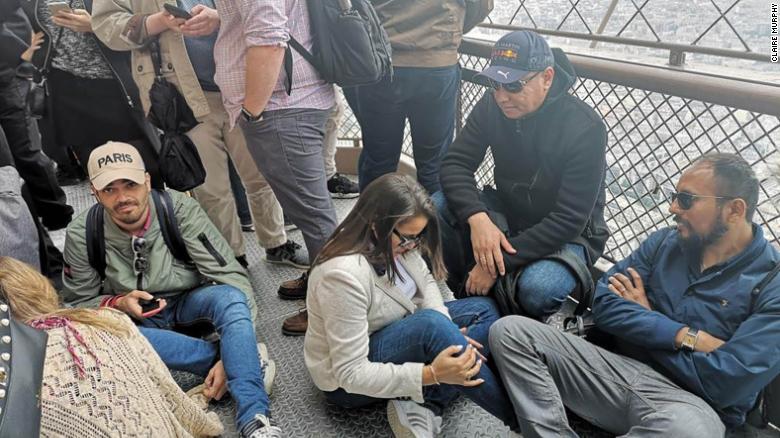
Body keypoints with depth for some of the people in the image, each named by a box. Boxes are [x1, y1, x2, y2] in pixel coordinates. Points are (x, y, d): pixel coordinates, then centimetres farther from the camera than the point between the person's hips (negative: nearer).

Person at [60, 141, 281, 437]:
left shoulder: (179, 209, -22)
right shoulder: (82, 235, -15)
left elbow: (232, 277, -25)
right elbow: (76, 303, -1)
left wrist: (227, 359, -34)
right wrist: (119, 304, -25)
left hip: (189, 302, -1)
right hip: (131, 316, 2)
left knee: (229, 298, -34)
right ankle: (243, 362, -26)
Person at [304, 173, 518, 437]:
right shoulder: (344, 275, -34)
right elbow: (351, 374, -31)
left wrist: (447, 333, -20)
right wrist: (430, 374, -38)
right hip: (346, 382, -9)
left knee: (484, 310, 3)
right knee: (431, 325, -36)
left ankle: (421, 409, -15)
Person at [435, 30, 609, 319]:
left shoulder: (585, 128, -25)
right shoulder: (492, 106, -10)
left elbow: (569, 220, -27)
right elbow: (456, 164, -12)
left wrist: (500, 262, -30)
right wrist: (477, 218, -31)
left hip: (568, 235, -4)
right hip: (507, 212, 5)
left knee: (537, 289, -36)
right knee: (438, 208, -20)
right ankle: (467, 292, 1)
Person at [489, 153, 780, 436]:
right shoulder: (664, 242, 8)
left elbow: (729, 384, -16)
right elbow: (604, 305, 0)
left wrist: (643, 323, -4)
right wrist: (686, 337, -12)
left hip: (691, 403, -4)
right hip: (620, 369, 5)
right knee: (510, 331, -13)